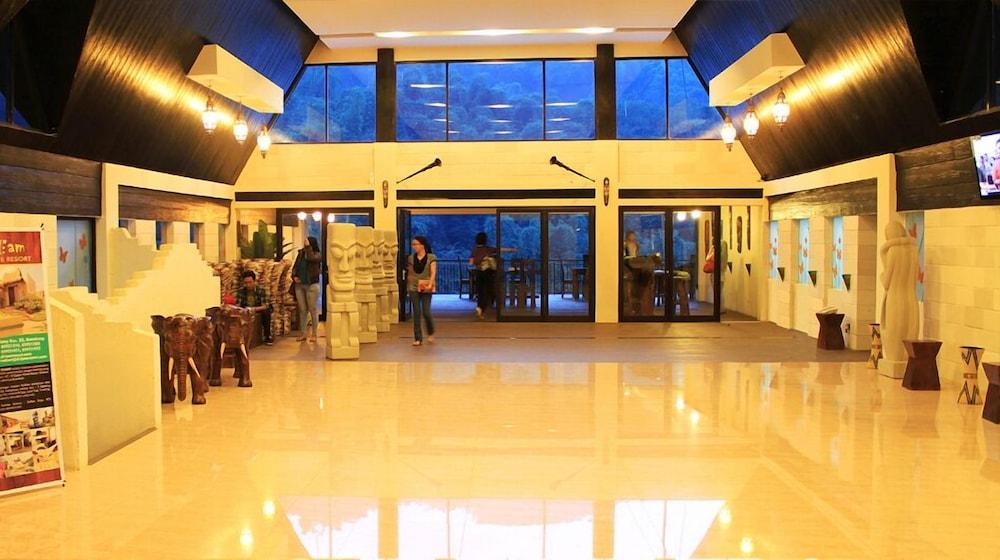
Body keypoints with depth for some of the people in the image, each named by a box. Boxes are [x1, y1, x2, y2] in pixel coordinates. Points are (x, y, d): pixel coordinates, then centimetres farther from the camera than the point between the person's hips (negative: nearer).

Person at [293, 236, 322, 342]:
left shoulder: (317, 255, -4)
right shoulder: (301, 253, 10)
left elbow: (311, 258, -25)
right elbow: (295, 267, 15)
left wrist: (308, 247, -16)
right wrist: (294, 276, -1)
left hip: (312, 285, -5)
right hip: (299, 285, 5)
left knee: (313, 310, -1)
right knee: (302, 310, 8)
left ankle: (314, 334, 6)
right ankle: (304, 333, 15)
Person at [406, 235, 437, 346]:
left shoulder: (431, 258, -2)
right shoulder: (411, 258, 8)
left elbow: (433, 273, -10)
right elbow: (409, 274, 14)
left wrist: (430, 284, -24)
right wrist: (407, 287, 11)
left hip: (426, 288, -3)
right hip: (413, 288, 3)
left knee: (426, 312, -5)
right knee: (416, 313, -1)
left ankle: (430, 333, 24)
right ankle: (418, 338, 3)